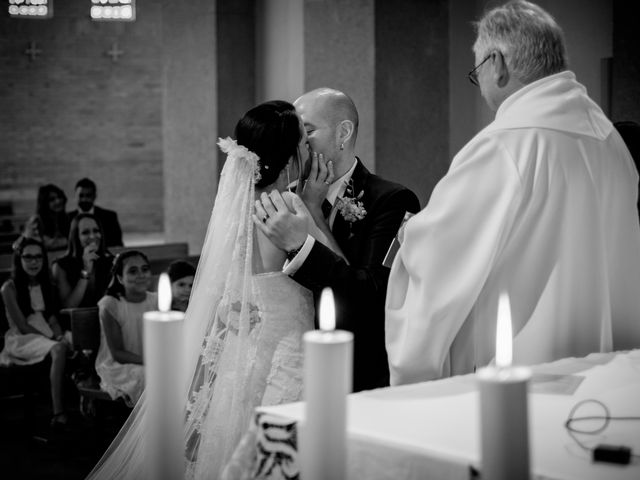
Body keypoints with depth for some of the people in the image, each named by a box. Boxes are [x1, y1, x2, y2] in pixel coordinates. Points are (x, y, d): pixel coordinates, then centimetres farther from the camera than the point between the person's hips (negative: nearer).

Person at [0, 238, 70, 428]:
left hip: (47, 336, 6)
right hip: (22, 339, -6)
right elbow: (22, 326, -10)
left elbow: (52, 318, 12)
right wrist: (52, 339, -16)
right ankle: (58, 412, -39)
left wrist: (59, 335, -10)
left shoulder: (45, 285, 16)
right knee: (59, 349, -36)